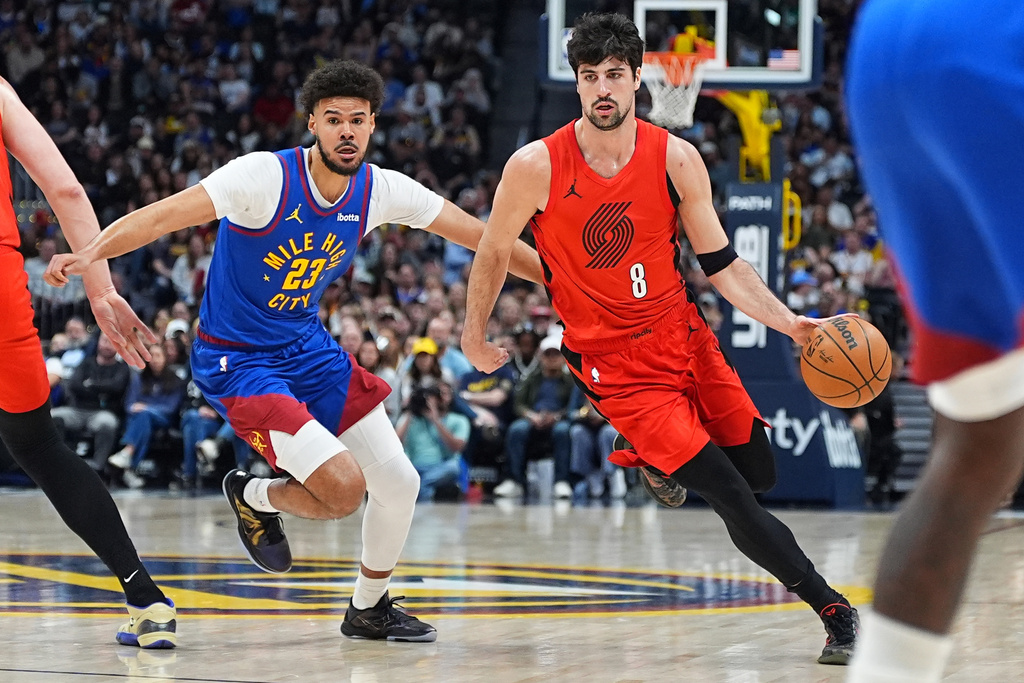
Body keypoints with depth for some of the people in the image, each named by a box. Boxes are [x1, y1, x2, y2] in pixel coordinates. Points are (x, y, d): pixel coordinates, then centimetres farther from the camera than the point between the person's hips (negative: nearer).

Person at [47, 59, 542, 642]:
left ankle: (369, 610, 30)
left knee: (400, 484, 4)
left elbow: (480, 236, 3)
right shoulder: (265, 177, -23)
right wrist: (89, 254, -44)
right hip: (238, 361, -7)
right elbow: (162, 215, -29)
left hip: (309, 348, 7)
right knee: (343, 488, -22)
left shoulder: (382, 190, -6)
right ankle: (255, 498, 13)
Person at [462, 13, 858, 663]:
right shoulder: (536, 166, -16)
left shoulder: (676, 159, -8)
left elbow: (722, 264, -3)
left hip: (683, 335, 4)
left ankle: (657, 458, 40)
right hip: (613, 362, -4)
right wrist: (474, 334, 11)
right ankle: (834, 609, -1)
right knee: (734, 502, -13)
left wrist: (790, 323, -15)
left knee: (760, 472, 11)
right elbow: (494, 253, 1)